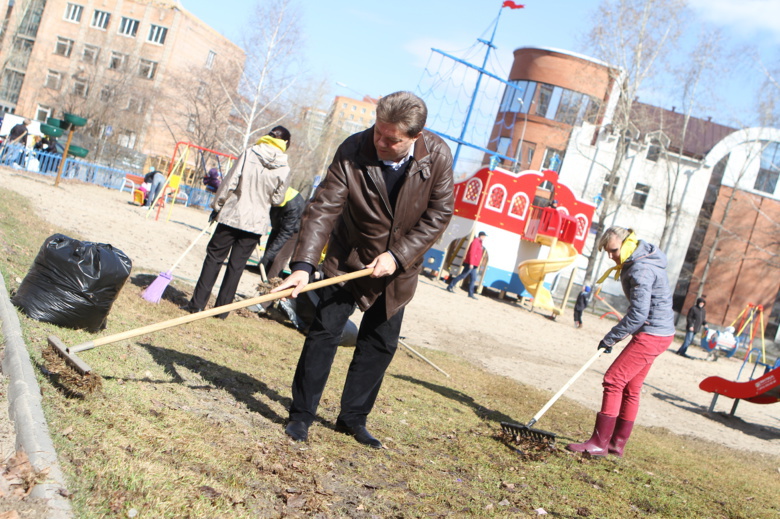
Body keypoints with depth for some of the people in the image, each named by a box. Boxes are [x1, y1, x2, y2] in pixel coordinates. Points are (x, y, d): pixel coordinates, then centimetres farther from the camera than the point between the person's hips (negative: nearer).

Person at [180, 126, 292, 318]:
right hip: (255, 223, 1)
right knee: (237, 265, 8)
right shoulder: (284, 169, -3)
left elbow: (229, 183, -6)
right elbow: (276, 199, 3)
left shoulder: (249, 154, -5)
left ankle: (197, 302, 8)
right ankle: (222, 308, 10)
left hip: (232, 216, -1)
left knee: (214, 258, 8)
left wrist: (217, 206, 3)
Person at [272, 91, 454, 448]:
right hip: (349, 257, -2)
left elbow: (439, 214, -11)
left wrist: (397, 256, -20)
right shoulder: (352, 151, -23)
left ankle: (353, 418, 22)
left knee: (381, 343, 7)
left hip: (399, 267, 2)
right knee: (325, 330, -6)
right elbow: (323, 208, -26)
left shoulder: (437, 155, -18)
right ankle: (301, 415, 7)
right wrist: (303, 265, -36)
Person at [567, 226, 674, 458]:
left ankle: (599, 443, -11)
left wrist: (610, 338, -17)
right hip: (656, 334, 11)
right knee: (630, 389, 12)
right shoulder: (635, 263, 11)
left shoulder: (641, 270, -22)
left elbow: (638, 315, -24)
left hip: (651, 335, -11)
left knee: (613, 381, -13)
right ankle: (617, 443, 18)